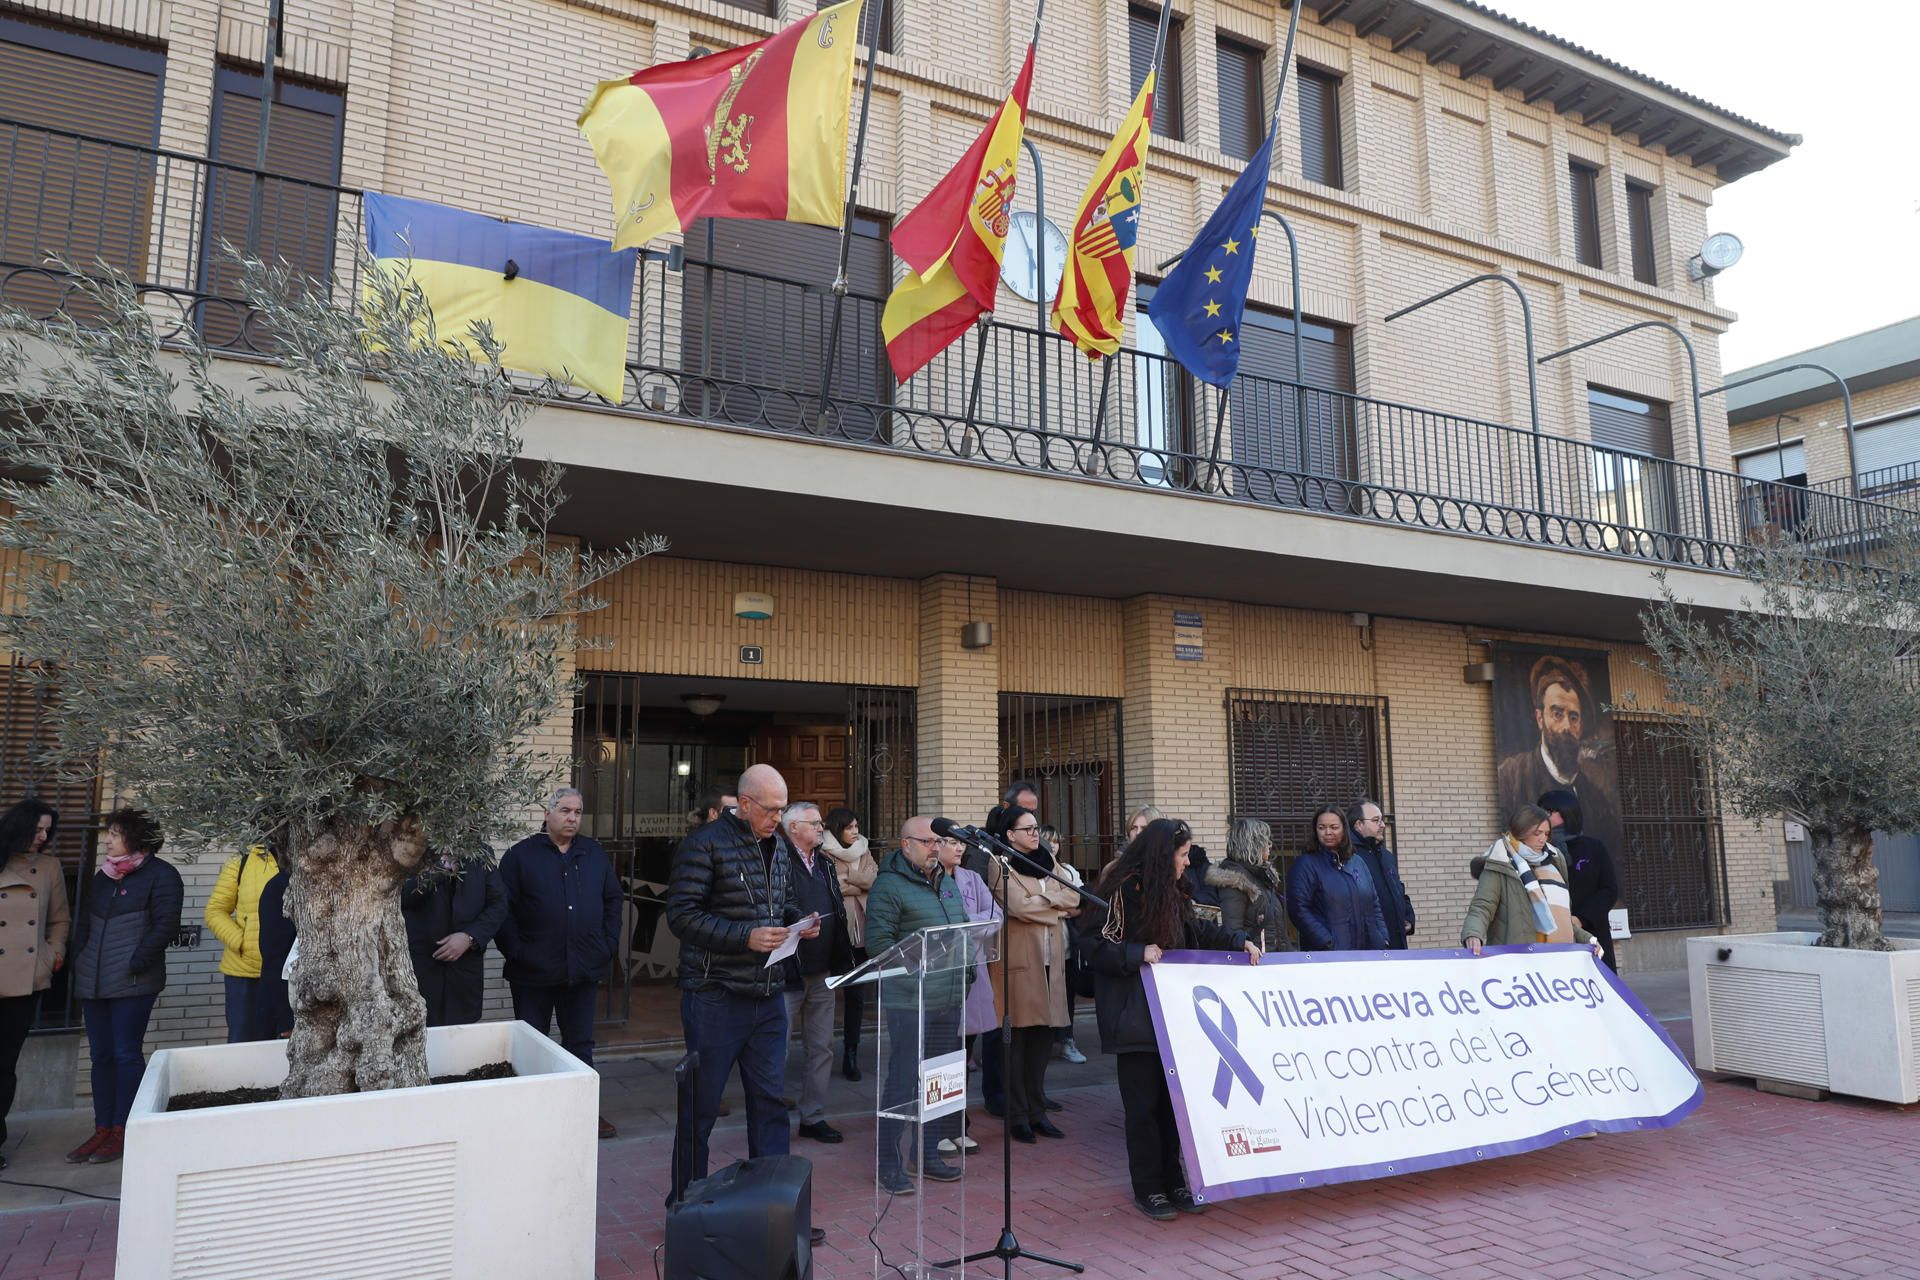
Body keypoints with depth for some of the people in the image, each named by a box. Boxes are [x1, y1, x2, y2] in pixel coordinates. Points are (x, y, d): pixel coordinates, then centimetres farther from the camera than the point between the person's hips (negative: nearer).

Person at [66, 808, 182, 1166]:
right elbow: (84, 924, 22)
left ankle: (122, 1130, 6)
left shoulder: (160, 875, -6)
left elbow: (166, 927, -12)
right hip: (93, 982, 7)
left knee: (126, 1054, -2)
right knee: (101, 1055, 10)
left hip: (133, 984, -7)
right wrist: (80, 963, 10)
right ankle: (102, 1130, 17)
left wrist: (135, 964, -15)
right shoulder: (103, 876, 17)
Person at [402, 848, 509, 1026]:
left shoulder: (481, 852, 6)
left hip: (465, 965, 2)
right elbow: (400, 897, -15)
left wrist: (470, 937, -9)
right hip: (418, 964, -2)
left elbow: (498, 903, 4)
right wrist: (440, 868, -26)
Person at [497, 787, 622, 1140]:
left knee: (580, 1043, 12)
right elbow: (503, 909, -7)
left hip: (583, 970, 3)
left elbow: (612, 900, 12)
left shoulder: (595, 854, 8)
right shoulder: (521, 856, -3)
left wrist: (609, 945, 4)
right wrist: (516, 951, -14)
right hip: (534, 972, -3)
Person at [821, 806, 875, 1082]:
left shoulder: (863, 853, 14)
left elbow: (873, 879, -2)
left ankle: (851, 1053, 12)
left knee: (857, 993, 5)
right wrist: (859, 884, -8)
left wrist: (844, 877, -9)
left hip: (860, 930, 5)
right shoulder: (825, 854, -3)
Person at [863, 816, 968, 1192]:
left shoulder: (947, 882, 16)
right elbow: (878, 941, -14)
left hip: (949, 998, 8)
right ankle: (888, 1164, 8)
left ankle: (927, 1153, 28)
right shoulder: (889, 885, -9)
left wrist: (962, 964, 7)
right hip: (909, 1000, -8)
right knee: (902, 1081, -3)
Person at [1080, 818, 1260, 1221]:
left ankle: (1172, 1181, 21)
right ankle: (1147, 1189, 13)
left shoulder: (1167, 894, 13)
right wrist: (1139, 954, -24)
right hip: (1134, 1018, -8)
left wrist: (1240, 941, 14)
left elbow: (1198, 930, 25)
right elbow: (1096, 946, -16)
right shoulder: (1122, 890, -14)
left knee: (1171, 1100, 10)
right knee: (1144, 1104, 1)